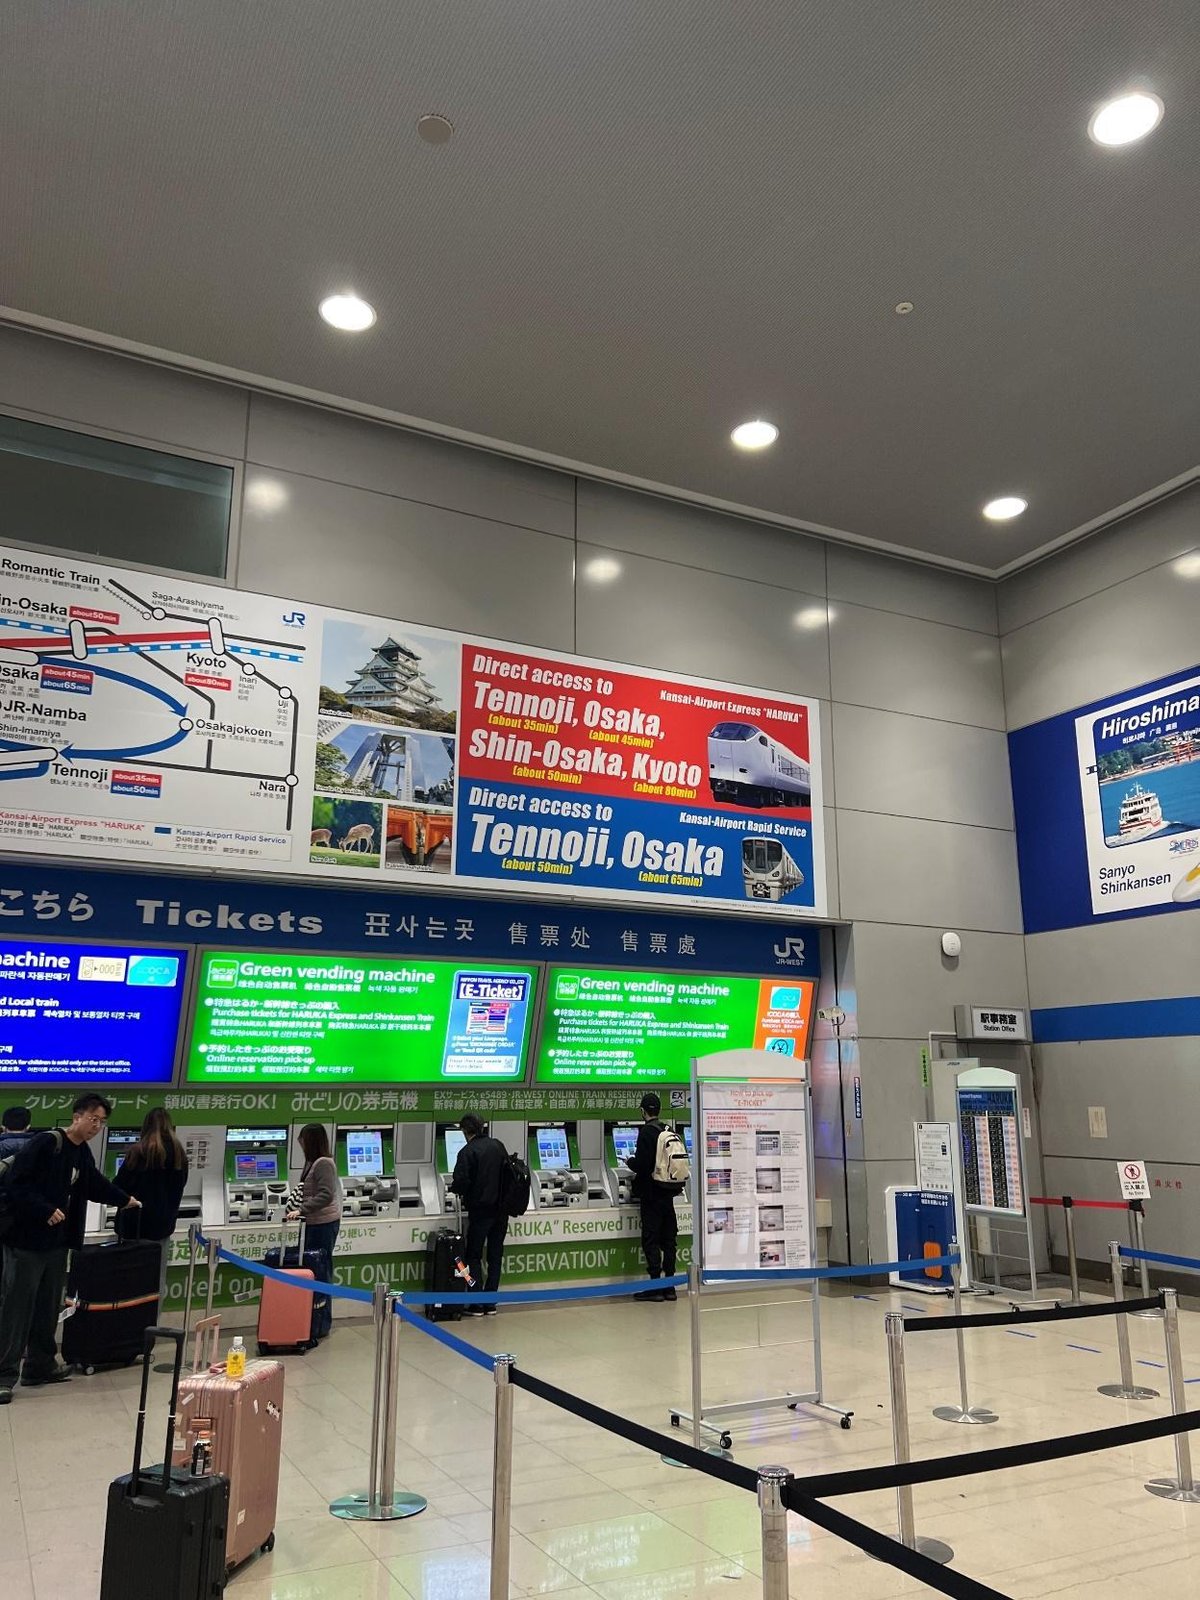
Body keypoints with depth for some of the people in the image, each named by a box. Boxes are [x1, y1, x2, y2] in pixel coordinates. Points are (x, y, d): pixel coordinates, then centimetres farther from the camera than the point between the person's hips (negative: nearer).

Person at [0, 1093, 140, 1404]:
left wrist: (125, 1200, 36)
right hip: (27, 1239, -8)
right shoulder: (45, 1143, -15)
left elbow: (96, 1185, 27)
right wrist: (46, 1210, -23)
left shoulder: (82, 1154, 11)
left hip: (57, 1242, 8)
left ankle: (41, 1366, 23)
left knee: (48, 1306, 13)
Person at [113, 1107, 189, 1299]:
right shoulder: (179, 1154, 3)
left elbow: (120, 1185, -6)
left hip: (136, 1222, -4)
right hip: (163, 1222, 4)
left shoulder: (140, 1151, -13)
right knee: (158, 1281, 11)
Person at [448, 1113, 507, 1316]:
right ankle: (490, 1303, 14)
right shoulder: (498, 1146, 5)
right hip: (501, 1209, 5)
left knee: (474, 1256, 6)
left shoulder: (467, 1152, -13)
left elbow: (460, 1182, -18)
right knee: (495, 1256, 12)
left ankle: (477, 1305, 4)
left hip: (480, 1210, -5)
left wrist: (454, 1189, 4)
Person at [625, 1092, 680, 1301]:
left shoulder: (646, 1132, -15)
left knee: (650, 1240, -1)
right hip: (667, 1193, 7)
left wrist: (630, 1162, 2)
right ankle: (669, 1286, 15)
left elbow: (641, 1164, -20)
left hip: (651, 1193, -7)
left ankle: (655, 1286, 0)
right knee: (668, 1239, 11)